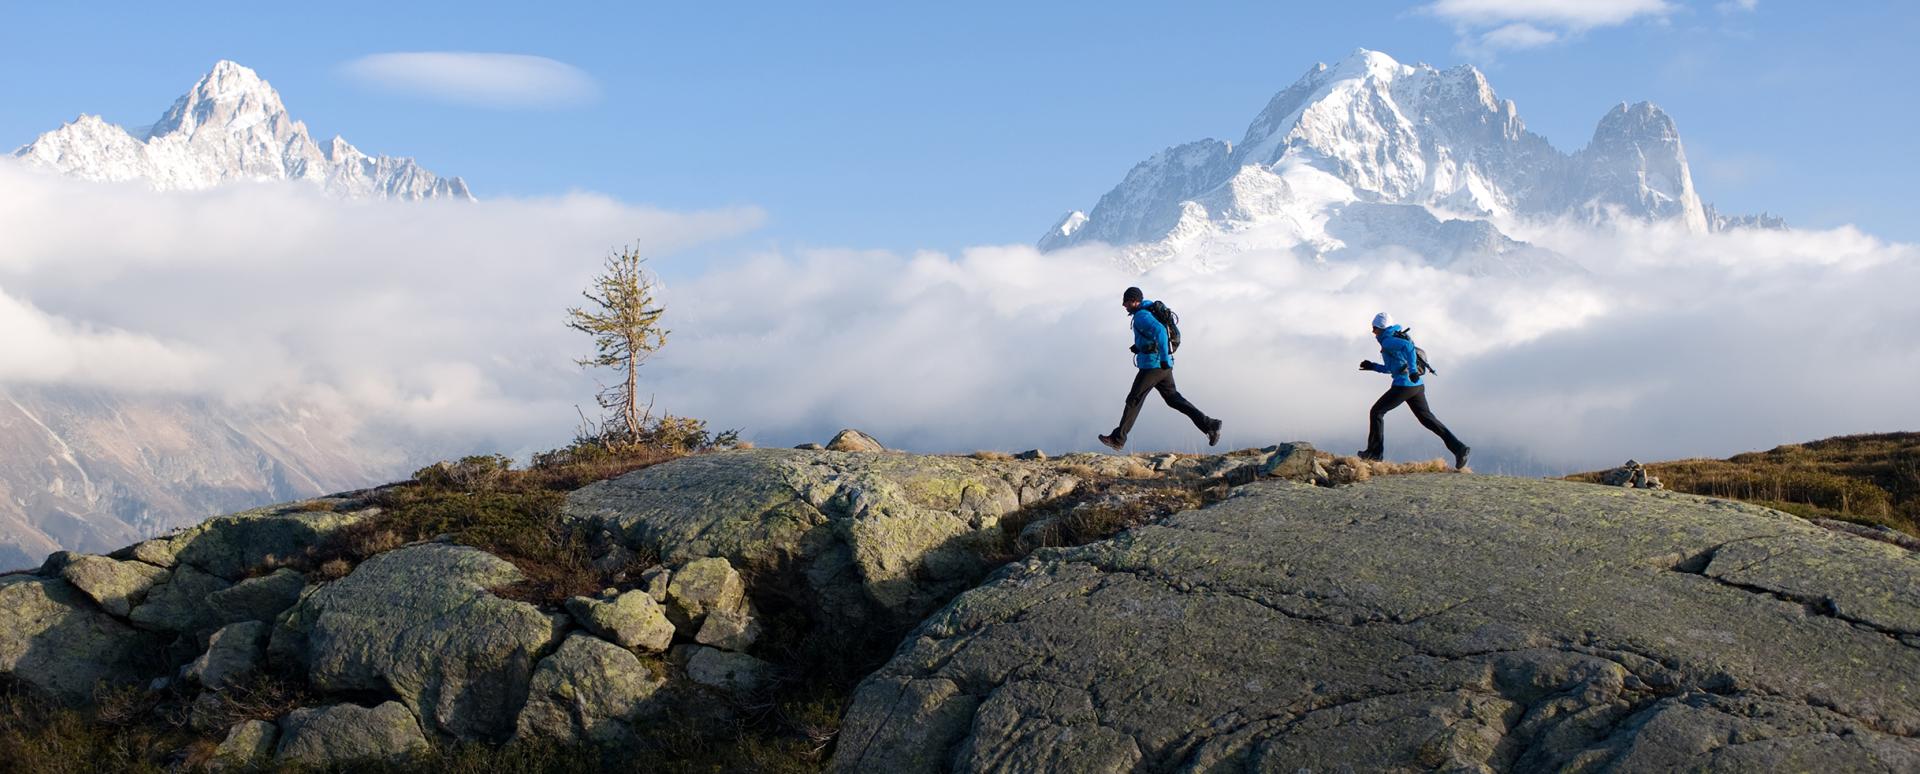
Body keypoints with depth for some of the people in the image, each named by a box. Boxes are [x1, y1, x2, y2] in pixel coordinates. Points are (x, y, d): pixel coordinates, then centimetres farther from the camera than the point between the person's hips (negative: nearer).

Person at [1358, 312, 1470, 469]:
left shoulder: (1388, 341, -7)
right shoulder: (1395, 340, 23)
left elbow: (1408, 345, -27)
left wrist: (1412, 370, -31)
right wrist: (1373, 366, 32)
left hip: (1404, 384, -9)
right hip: (1418, 385, 9)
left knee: (1376, 412, 3)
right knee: (1427, 418, 10)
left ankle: (1374, 452, 7)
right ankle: (1459, 448, 1)